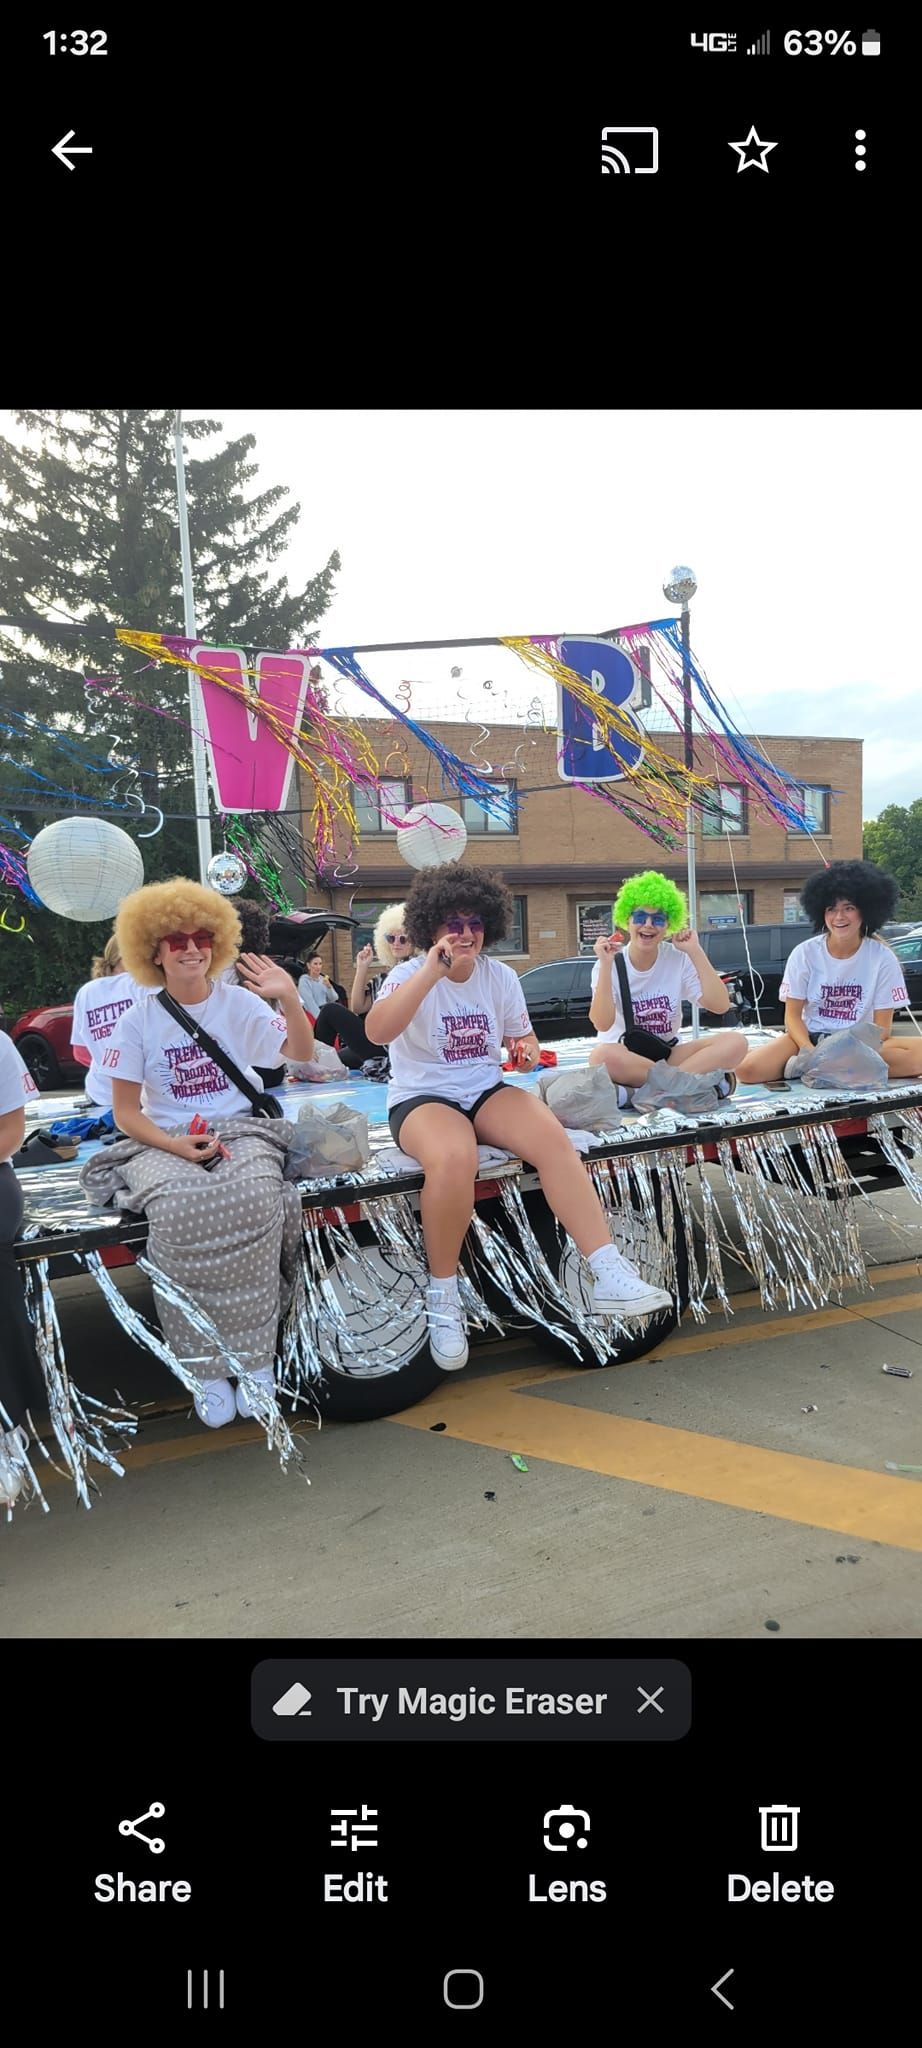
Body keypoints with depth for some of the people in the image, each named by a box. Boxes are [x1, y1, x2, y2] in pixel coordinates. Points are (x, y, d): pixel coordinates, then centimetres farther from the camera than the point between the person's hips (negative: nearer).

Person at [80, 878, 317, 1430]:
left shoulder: (239, 1003, 5)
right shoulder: (139, 1020, 4)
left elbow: (302, 1053, -4)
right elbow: (125, 1110, 3)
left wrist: (290, 999, -23)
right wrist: (177, 1146, -14)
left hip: (240, 1131, 1)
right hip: (165, 1142, 0)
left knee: (253, 1199, -35)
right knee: (180, 1211, -35)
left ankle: (256, 1355, -22)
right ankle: (208, 1368, -22)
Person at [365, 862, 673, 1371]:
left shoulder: (501, 976, 7)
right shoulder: (410, 975, -7)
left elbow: (523, 1038, 19)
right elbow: (376, 1032, -28)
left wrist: (527, 1053, -7)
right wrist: (432, 971, -34)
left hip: (487, 1092, 4)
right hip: (421, 1099, -4)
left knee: (553, 1138, -27)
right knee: (454, 1159, -38)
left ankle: (609, 1275, -29)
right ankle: (442, 1299, -20)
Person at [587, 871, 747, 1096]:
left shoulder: (679, 960, -1)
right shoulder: (611, 964, -8)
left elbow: (720, 1006, -13)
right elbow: (603, 1024, -23)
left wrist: (696, 952, -15)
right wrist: (606, 966, -28)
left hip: (667, 1054, 3)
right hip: (625, 1056, -3)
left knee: (735, 1042, -21)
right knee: (603, 1055, -39)